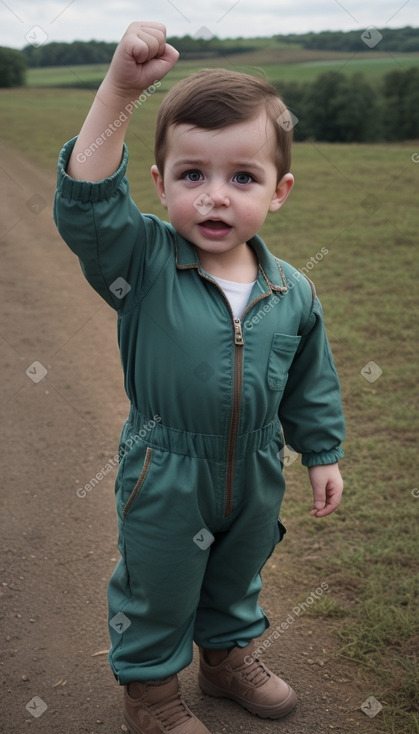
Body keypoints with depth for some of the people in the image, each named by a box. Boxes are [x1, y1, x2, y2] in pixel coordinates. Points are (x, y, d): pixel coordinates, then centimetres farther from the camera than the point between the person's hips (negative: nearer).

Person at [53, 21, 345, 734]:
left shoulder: (293, 293, -10)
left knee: (237, 577, 27)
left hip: (255, 475, 3)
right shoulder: (144, 263, -20)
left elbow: (312, 385, 3)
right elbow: (87, 202, -37)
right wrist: (120, 90, -44)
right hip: (165, 478, -3)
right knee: (156, 592, 18)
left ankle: (228, 653, 56)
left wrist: (323, 454, 10)